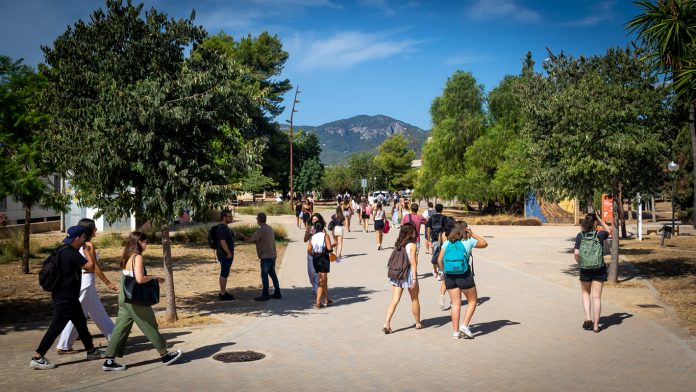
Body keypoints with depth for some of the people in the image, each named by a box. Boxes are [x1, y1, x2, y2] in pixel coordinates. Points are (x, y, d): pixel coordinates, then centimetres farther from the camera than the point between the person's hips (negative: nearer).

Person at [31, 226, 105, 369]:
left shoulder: (60, 250, 7)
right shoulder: (72, 254, -22)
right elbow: (90, 266, -17)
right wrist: (88, 252, 0)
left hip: (60, 294, 10)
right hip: (66, 297, -10)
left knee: (81, 322, 18)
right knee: (56, 328, -4)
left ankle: (91, 351, 30)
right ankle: (37, 358, 2)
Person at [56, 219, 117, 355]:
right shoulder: (89, 245, -17)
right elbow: (95, 267, -16)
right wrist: (108, 282, -8)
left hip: (82, 281, 10)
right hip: (86, 282, -10)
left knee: (99, 312, 18)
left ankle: (114, 336, 30)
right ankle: (63, 347, 7)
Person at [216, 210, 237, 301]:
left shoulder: (225, 227, 14)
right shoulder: (222, 228, -19)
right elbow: (223, 242, -25)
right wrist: (229, 253, -23)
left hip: (227, 255, 10)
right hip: (225, 255, -10)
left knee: (225, 274, 14)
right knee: (224, 274, -5)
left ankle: (223, 292, 21)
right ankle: (223, 295, 0)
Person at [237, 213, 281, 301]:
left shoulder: (261, 230, -16)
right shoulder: (269, 228, 12)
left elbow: (249, 240, -15)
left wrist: (242, 235, 4)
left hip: (266, 256, -9)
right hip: (273, 255, 9)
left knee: (264, 275, -3)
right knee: (272, 273, 14)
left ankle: (265, 295, 1)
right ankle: (277, 293, 17)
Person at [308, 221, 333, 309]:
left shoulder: (313, 237, 9)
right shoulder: (325, 235, -6)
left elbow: (309, 250, 3)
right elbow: (329, 248, -16)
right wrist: (332, 247, 6)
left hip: (315, 259, 6)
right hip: (324, 258, -6)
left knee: (325, 279, 20)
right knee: (322, 282, -4)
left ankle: (326, 300, 30)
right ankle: (318, 303, -8)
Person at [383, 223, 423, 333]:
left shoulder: (396, 244, 5)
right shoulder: (412, 245, -11)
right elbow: (413, 263, -16)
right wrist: (414, 278, -16)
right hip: (409, 274, -4)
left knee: (394, 301, 2)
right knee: (415, 299, 16)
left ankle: (386, 324, -12)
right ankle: (418, 323, 30)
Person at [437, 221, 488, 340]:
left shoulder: (447, 242, 4)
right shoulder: (469, 241, -2)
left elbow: (439, 260, 2)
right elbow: (484, 244, 16)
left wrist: (445, 272, 15)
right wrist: (472, 234, 14)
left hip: (449, 276, 3)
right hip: (464, 275, -3)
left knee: (456, 304, 10)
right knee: (472, 301, 13)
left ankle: (456, 331, 11)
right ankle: (464, 325, 1)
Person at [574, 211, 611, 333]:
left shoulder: (580, 236, -6)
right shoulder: (600, 235, -6)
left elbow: (576, 253, -10)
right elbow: (608, 230, 18)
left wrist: (579, 264, 6)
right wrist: (600, 219, 11)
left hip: (585, 270, 1)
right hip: (599, 270, -1)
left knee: (586, 293, 22)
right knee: (597, 297, 5)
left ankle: (588, 318, 6)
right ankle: (596, 325, 7)